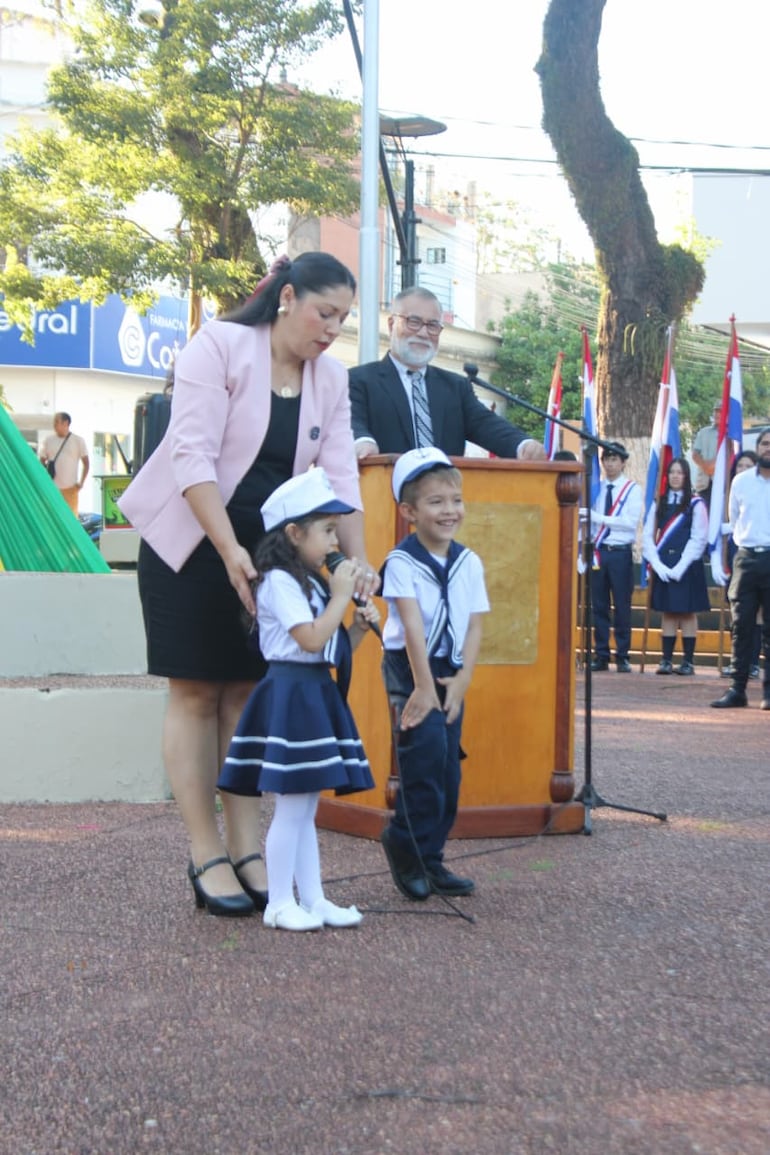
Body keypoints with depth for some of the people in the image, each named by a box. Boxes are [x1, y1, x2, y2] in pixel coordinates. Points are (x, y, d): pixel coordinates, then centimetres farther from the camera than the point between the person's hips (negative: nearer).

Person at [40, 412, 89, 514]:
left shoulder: (78, 441, 2)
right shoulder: (49, 440, 7)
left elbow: (86, 463, 5)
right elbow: (42, 461, 13)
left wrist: (81, 482, -5)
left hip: (70, 488, -2)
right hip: (52, 488, 2)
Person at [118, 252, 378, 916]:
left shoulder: (331, 380, 3)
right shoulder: (220, 345, -14)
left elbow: (340, 478, -3)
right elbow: (194, 456, -21)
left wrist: (359, 564, -15)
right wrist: (229, 551, -28)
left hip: (266, 549, 5)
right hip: (192, 541, -5)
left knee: (247, 692, 5)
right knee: (197, 692, -2)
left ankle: (246, 849, 8)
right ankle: (207, 856, 0)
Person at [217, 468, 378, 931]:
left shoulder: (312, 583, 18)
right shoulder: (280, 581, -12)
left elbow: (332, 648, 19)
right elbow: (311, 638, -22)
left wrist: (359, 626, 2)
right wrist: (341, 595, -12)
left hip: (316, 696, 10)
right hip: (290, 696, -10)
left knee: (306, 808, 12)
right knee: (292, 808, -6)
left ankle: (313, 899, 17)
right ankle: (279, 903, 2)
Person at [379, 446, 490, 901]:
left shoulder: (469, 562, 4)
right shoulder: (402, 561, -11)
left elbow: (475, 626, 2)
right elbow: (412, 626, -16)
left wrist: (461, 680, -9)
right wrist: (422, 686, -20)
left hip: (451, 671, 5)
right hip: (409, 665, -5)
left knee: (449, 766, 5)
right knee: (428, 743, -21)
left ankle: (430, 858, 16)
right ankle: (407, 845, -4)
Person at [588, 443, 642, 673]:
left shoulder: (632, 489, -1)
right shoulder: (596, 487, 9)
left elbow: (631, 521, -13)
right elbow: (589, 518, 5)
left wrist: (600, 518, -17)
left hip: (620, 553, -3)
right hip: (598, 551, 3)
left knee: (622, 606, 1)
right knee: (599, 606, 6)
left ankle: (623, 657, 8)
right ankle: (601, 656, 12)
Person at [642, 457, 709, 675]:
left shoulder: (696, 504, -2)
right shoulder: (659, 503, 9)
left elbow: (699, 539, -7)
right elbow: (648, 535, 6)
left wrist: (680, 567, -13)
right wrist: (657, 564, -7)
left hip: (687, 566, -3)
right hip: (663, 566, 3)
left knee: (688, 613, 0)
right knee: (667, 613, 5)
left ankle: (688, 661, 4)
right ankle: (666, 660, 7)